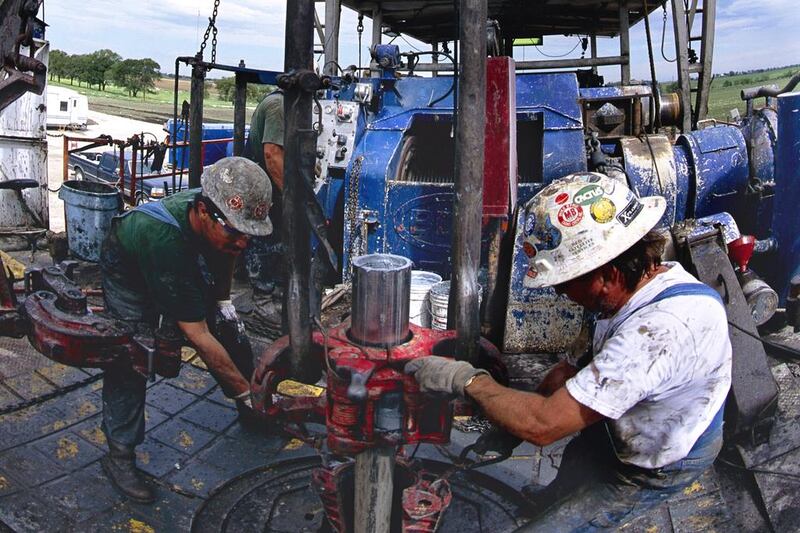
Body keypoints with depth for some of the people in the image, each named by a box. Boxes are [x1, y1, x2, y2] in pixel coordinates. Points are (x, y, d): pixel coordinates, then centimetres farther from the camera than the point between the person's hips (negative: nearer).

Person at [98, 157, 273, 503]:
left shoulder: (226, 215, -29)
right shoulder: (165, 240, -47)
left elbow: (225, 254, 2)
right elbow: (199, 338, -42)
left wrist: (223, 300, -4)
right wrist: (248, 393, -38)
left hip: (190, 272, 6)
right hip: (131, 276, -5)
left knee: (232, 335, 1)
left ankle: (249, 413, 22)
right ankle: (119, 454, -5)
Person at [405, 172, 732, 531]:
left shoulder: (661, 328, -38)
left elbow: (544, 425, -36)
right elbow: (574, 370, 1)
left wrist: (466, 380, -24)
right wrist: (510, 428, -5)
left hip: (650, 471, -7)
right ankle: (551, 502, 47)